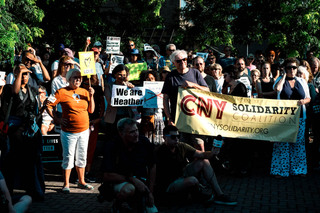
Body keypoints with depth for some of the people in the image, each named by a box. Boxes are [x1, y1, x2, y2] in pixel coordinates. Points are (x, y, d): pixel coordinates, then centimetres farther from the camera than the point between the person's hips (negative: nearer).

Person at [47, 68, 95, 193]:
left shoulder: (84, 92, 9)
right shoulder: (62, 92, -6)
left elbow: (91, 110, 9)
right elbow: (48, 105, -4)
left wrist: (91, 96, -2)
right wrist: (56, 119, -10)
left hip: (84, 131, 5)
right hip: (69, 131, -5)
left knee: (82, 157, 13)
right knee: (68, 157, 0)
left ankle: (81, 182, 26)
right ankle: (66, 184, 11)